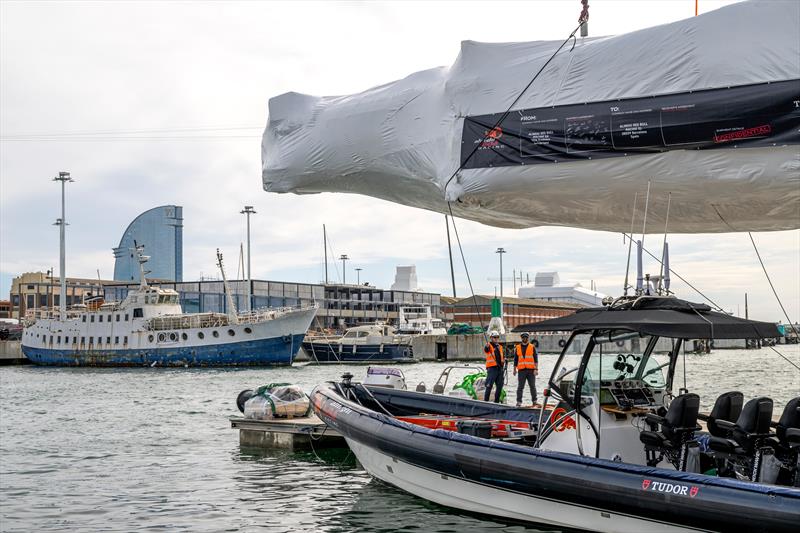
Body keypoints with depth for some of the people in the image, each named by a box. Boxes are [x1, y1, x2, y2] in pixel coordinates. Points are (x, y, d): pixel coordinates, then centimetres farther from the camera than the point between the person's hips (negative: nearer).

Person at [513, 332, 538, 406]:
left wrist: (536, 369, -7)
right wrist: (514, 370, 12)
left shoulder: (532, 347, 5)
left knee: (532, 386, 3)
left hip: (531, 370, -1)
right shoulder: (517, 348, 10)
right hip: (521, 370, 1)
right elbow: (515, 360, 15)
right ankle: (519, 401, 1)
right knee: (520, 387, -1)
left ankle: (534, 400, 11)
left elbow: (536, 359, 1)